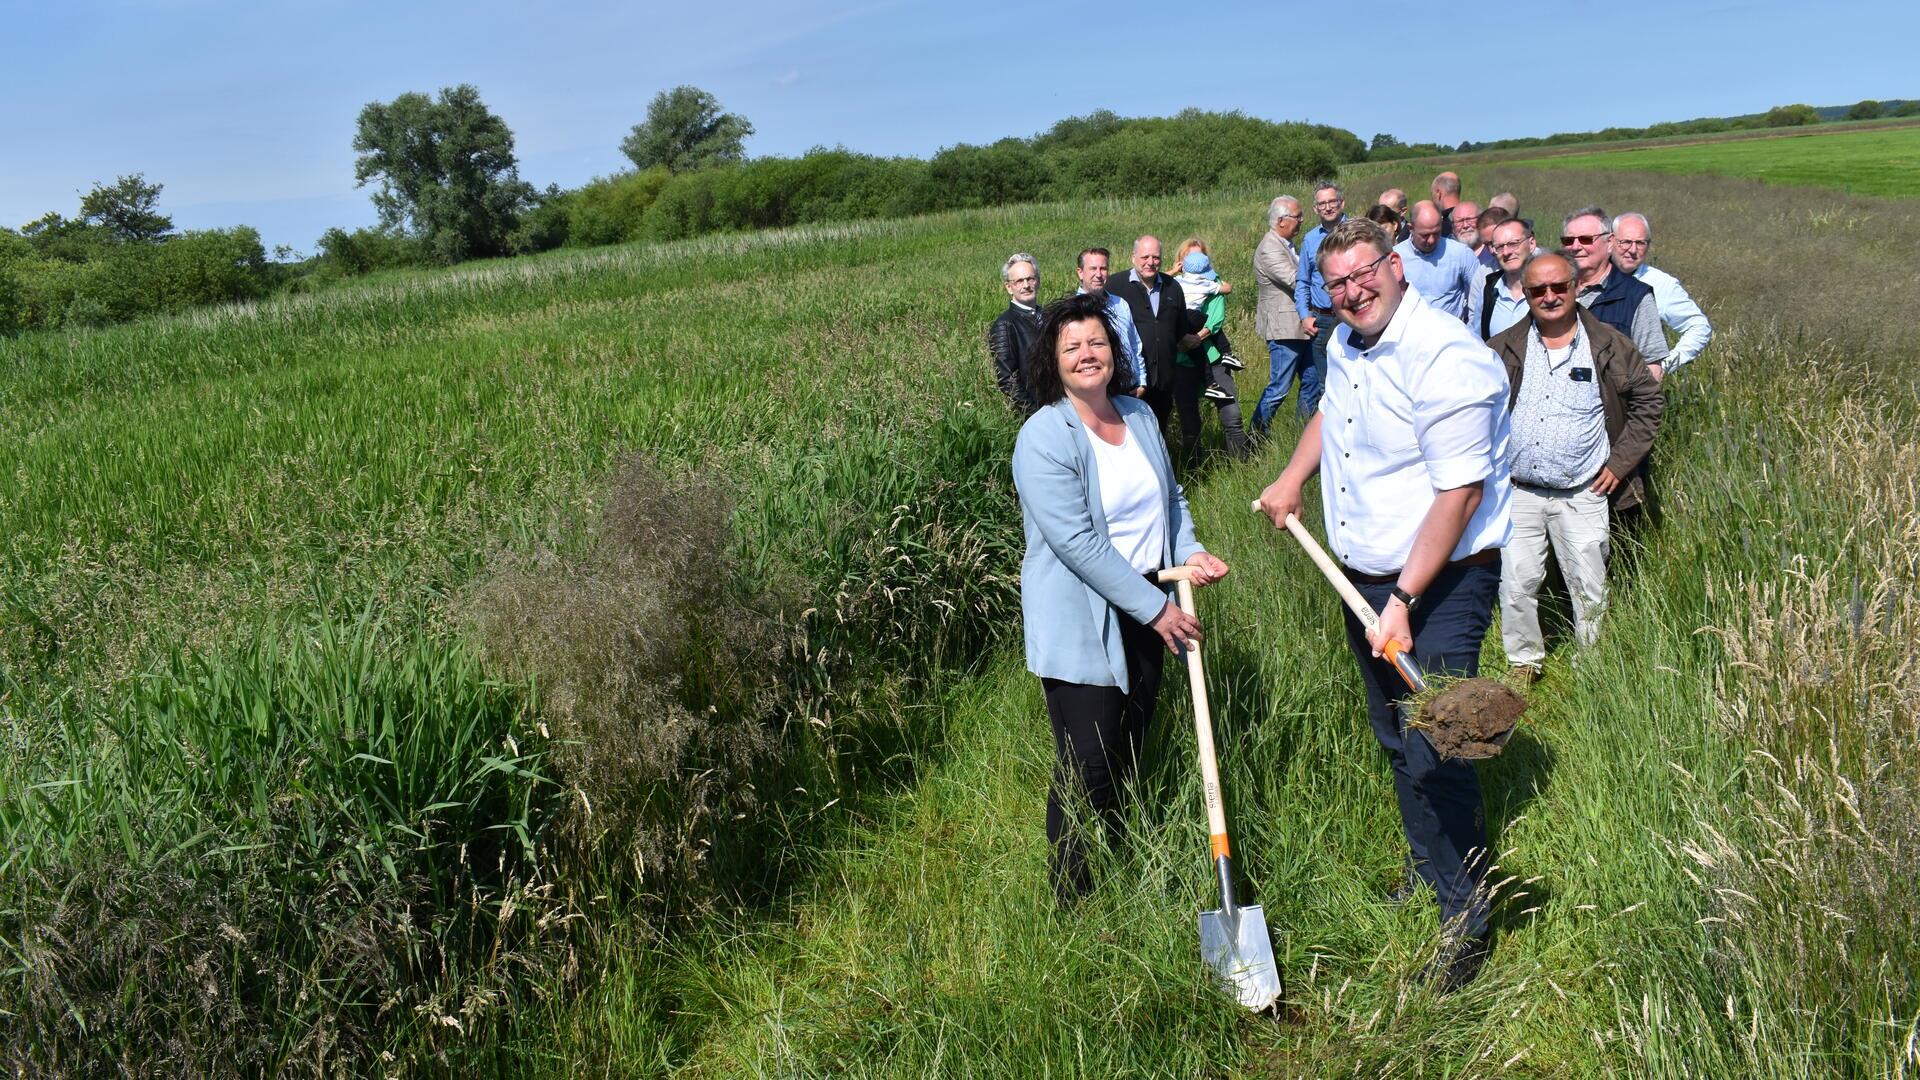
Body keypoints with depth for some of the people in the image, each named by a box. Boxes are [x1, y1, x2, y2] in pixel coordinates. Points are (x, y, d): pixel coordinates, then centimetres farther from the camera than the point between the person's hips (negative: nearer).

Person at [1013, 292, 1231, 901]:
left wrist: (1189, 551, -1)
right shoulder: (1044, 438, -20)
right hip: (1080, 625, -8)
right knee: (1087, 767, -5)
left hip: (1144, 611, 8)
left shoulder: (1139, 415, 5)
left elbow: (1170, 495, 19)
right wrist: (1157, 609, -22)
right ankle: (1073, 897, 12)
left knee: (1129, 750, 20)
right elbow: (1079, 543, -24)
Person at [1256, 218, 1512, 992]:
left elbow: (1459, 493, -25)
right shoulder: (1346, 343, 6)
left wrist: (1404, 601, -25)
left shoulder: (1446, 360, -22)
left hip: (1442, 581, -9)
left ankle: (1466, 918, 8)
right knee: (1395, 739, 19)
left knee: (1434, 753, -10)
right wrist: (1293, 478, 21)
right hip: (1365, 576, 9)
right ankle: (1428, 873, 39)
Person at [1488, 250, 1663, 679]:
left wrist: (1621, 461, 2)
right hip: (1517, 492, 1)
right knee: (1516, 584, -1)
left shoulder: (1609, 346, 1)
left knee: (1589, 588, 5)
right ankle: (1524, 662, 16)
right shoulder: (1505, 348, 3)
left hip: (1582, 495, -1)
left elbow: (1648, 400, 10)